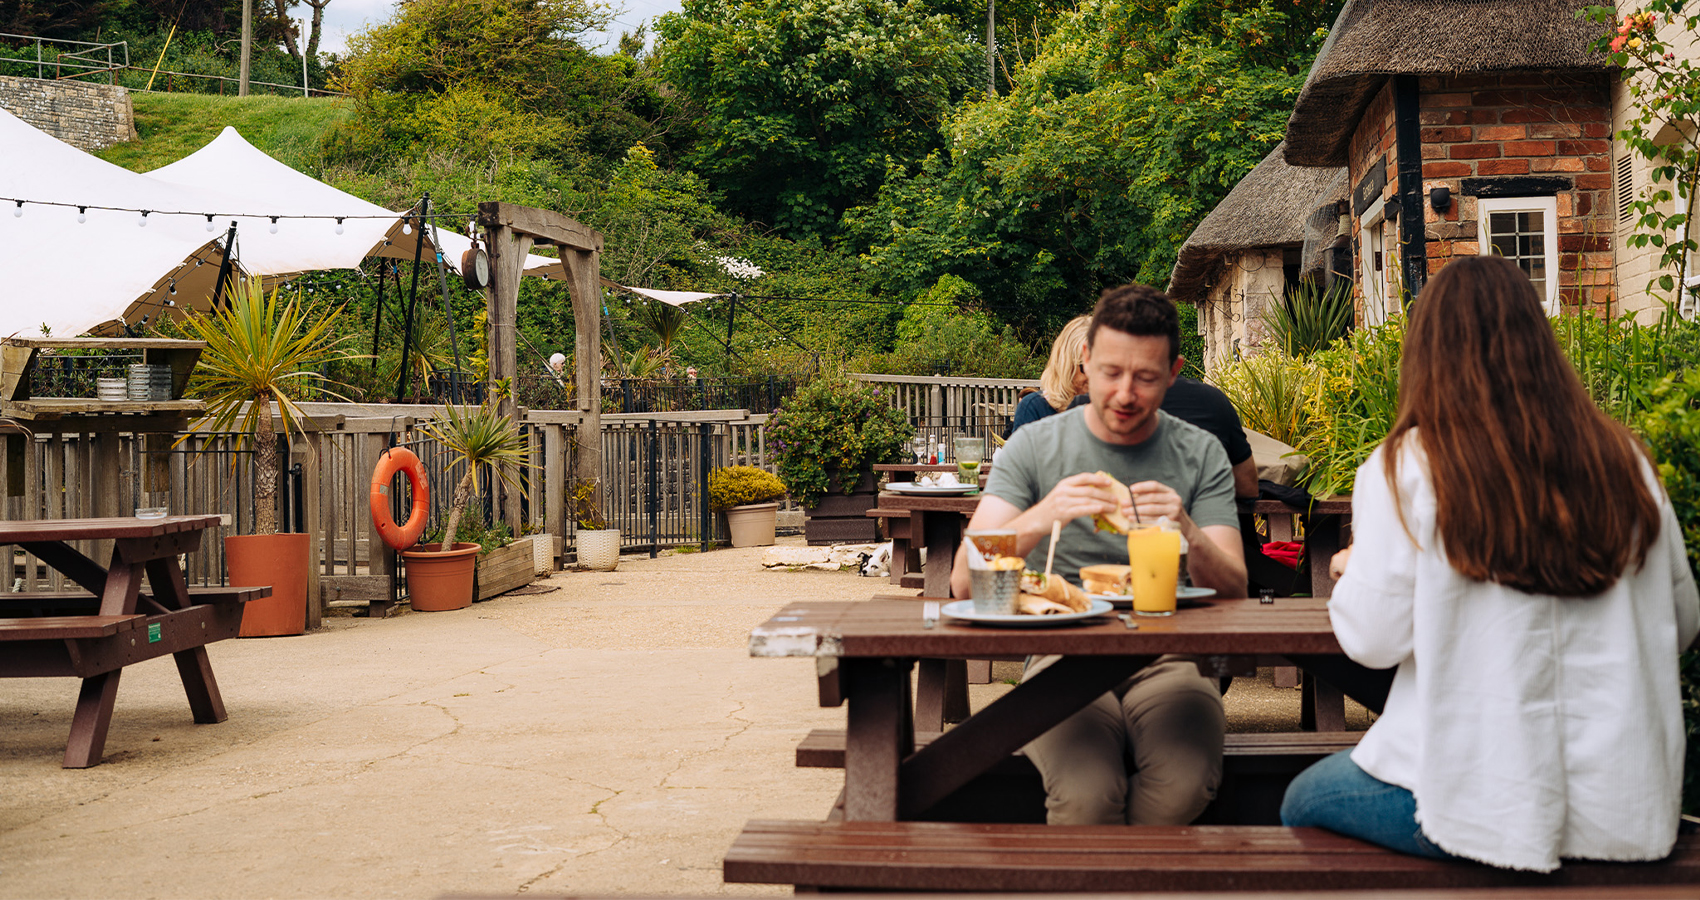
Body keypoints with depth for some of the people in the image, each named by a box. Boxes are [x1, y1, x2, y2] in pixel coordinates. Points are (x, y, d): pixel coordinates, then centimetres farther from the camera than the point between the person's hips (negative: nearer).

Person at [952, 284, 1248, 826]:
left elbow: (1233, 589, 2)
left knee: (1184, 788, -30)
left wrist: (1188, 532, -20)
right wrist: (1041, 518, -22)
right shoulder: (1033, 446, 5)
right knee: (1085, 795, -32)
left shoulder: (1200, 455, 10)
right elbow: (964, 582, -4)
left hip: (1167, 656, 2)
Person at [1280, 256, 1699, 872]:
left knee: (1300, 804, 23)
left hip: (1480, 798, -5)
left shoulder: (1409, 467, -13)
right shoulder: (1624, 462, 0)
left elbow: (1374, 640, -10)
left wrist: (1352, 569, 10)